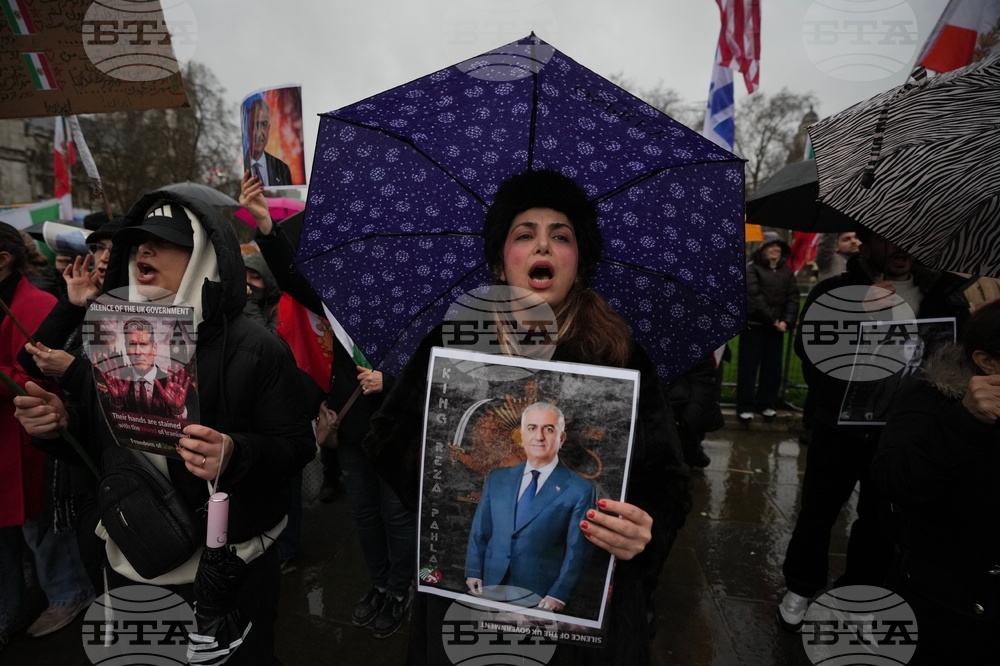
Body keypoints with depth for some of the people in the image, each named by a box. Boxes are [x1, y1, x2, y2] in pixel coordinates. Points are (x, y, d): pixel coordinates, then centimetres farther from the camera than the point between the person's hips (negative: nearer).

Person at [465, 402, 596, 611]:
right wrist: (474, 572, 0)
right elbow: (480, 531, 9)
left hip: (540, 599, -3)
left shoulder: (579, 490, -6)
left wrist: (558, 595, -13)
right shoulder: (497, 478, 6)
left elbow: (577, 550, -7)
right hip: (491, 590, 4)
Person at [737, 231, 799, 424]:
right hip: (754, 325, -5)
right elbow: (754, 297, -11)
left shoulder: (786, 271, 12)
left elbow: (793, 297, 5)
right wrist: (772, 319, -15)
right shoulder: (752, 268, -2)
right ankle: (745, 407, 4)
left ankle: (766, 404, 21)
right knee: (749, 367, -2)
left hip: (777, 326, 5)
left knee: (773, 368, 8)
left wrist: (786, 321, -10)